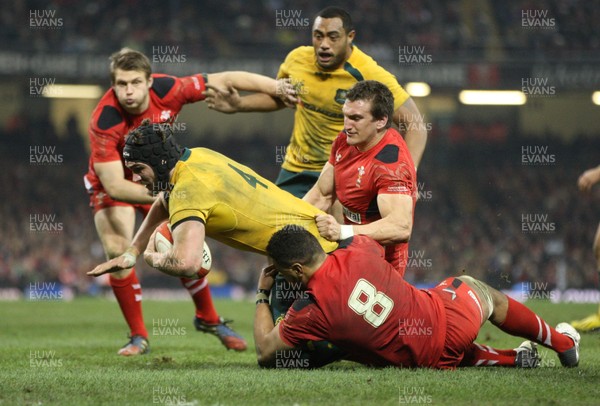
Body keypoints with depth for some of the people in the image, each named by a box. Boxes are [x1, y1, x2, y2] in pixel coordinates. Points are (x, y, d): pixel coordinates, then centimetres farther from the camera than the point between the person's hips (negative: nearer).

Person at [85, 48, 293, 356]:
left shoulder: (167, 90, -28)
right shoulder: (104, 122, -35)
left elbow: (227, 80, -19)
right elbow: (114, 185, -36)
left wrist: (280, 88, -22)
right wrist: (157, 194, -51)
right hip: (112, 182, -3)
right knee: (117, 250, -21)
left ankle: (208, 318, 25)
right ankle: (138, 336, -6)